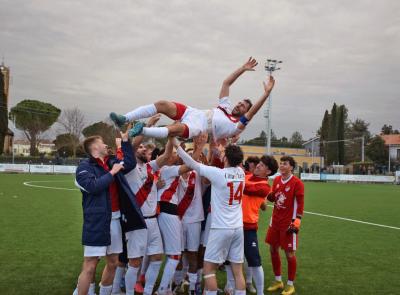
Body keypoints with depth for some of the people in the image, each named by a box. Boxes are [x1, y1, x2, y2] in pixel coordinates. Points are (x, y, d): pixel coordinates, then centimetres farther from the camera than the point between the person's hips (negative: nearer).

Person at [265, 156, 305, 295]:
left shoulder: (297, 183, -13)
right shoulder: (276, 180, 7)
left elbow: (300, 204, -13)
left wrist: (296, 221, -18)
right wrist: (269, 195, -7)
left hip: (288, 223, -7)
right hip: (275, 221, 7)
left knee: (289, 253, 1)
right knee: (273, 249, 11)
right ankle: (278, 280, 27)